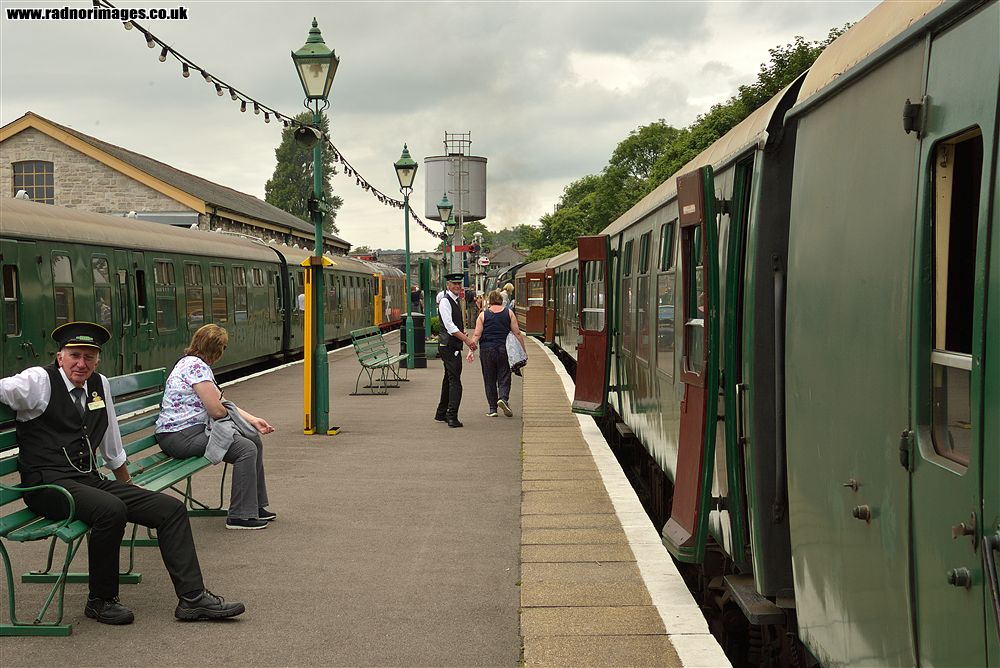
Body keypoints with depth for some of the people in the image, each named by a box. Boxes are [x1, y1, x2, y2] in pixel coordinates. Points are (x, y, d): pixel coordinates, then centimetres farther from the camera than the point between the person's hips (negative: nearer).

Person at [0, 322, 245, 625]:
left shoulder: (100, 385, 15)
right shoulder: (39, 381, -4)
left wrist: (128, 485, 30)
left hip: (90, 481, 7)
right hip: (48, 484, -7)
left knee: (171, 508, -4)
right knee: (111, 509, -35)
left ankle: (192, 598, -3)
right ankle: (101, 601, -14)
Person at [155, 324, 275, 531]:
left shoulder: (193, 363, 16)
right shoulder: (196, 366, -17)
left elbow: (223, 404, 17)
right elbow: (216, 410, -19)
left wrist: (253, 420, 8)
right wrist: (232, 416, 4)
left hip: (194, 428, 11)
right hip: (180, 436, -11)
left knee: (254, 440, 10)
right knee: (246, 449, -19)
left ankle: (255, 506, 17)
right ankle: (240, 516, -12)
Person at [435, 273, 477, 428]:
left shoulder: (455, 301, 16)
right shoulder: (445, 301, -13)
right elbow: (450, 326, -22)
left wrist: (467, 340, 16)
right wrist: (467, 339, -26)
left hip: (454, 345, 10)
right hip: (449, 346, -10)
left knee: (449, 379, 17)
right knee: (455, 381, -13)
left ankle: (441, 414, 26)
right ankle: (452, 417, -15)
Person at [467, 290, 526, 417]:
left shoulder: (483, 315, 3)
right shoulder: (509, 313, 4)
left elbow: (477, 334, -4)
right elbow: (517, 333, 2)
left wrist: (471, 350, -4)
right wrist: (523, 349, 7)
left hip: (487, 350, 0)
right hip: (504, 349, 0)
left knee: (490, 379, 8)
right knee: (504, 377, 6)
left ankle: (492, 408, 9)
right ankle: (503, 398, -20)